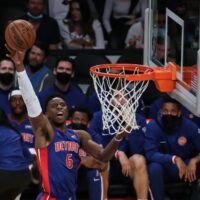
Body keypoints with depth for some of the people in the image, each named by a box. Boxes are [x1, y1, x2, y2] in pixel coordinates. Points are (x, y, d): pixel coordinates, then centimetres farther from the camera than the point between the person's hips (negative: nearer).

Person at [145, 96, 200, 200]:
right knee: (154, 167, -35)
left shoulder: (189, 126, -11)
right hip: (165, 169, -1)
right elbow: (150, 154, -24)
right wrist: (174, 159, -37)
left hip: (187, 167, 1)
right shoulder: (152, 127, -15)